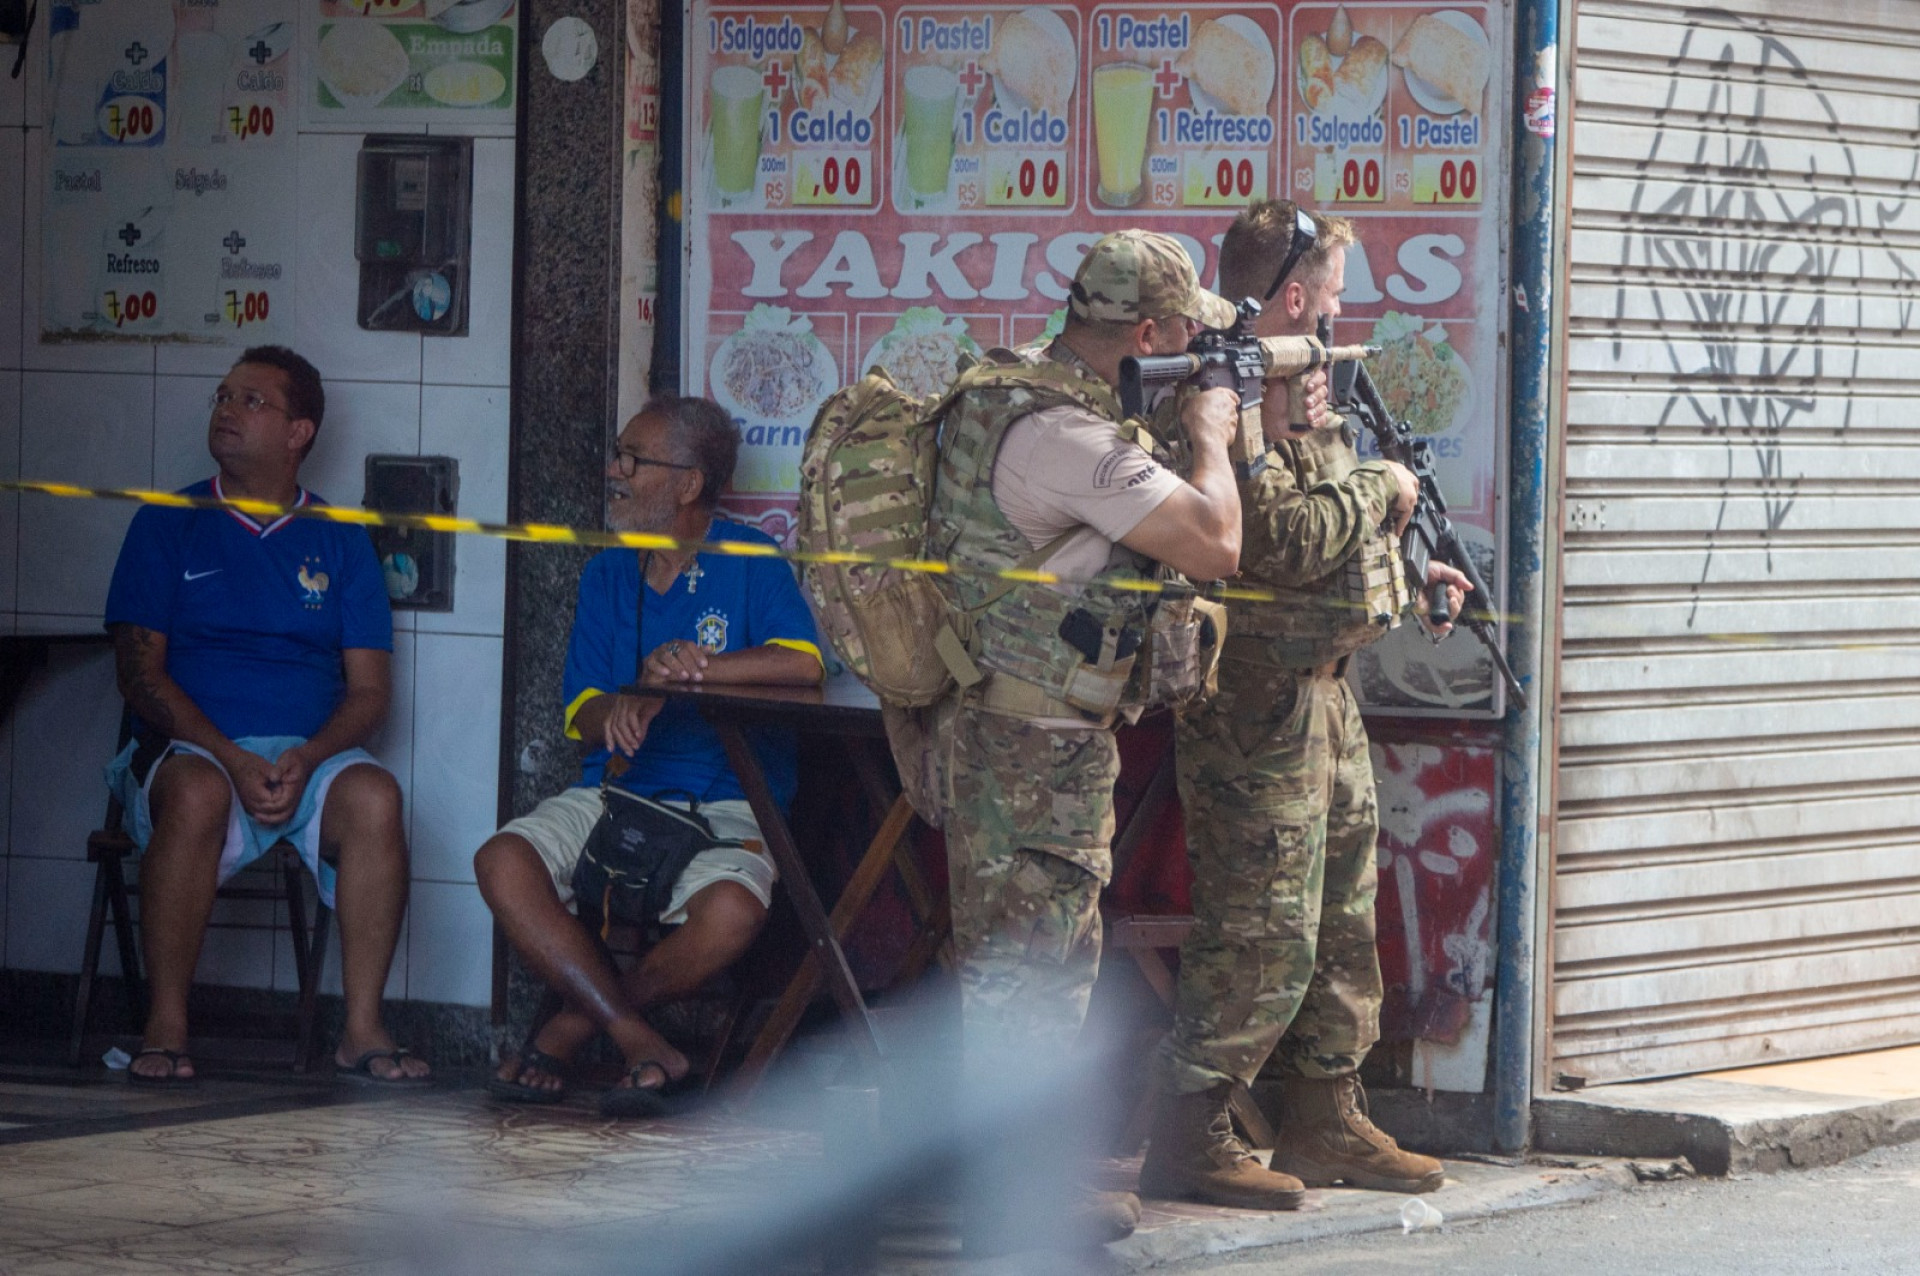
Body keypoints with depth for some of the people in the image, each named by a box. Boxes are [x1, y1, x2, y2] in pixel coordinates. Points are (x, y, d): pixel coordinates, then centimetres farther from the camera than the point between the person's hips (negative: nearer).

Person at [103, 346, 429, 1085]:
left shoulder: (339, 543, 14)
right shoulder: (167, 526, 10)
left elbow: (368, 691, 8)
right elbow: (140, 674, 1)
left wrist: (305, 761, -14)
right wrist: (234, 760, -15)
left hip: (312, 755, 2)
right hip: (193, 750, -2)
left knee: (373, 796, -32)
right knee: (198, 793, -37)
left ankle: (362, 1027, -26)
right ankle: (165, 1028, -30)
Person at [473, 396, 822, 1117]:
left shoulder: (751, 563, 2)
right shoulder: (606, 576, 16)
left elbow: (802, 664, -17)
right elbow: (584, 719, 7)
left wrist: (691, 669, -16)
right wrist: (628, 705, -16)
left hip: (724, 808, -4)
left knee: (732, 909, -37)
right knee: (503, 863, -27)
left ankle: (571, 1028, -17)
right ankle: (639, 1042, -28)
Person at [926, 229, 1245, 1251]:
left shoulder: (1017, 396, 10)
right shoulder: (1063, 437, -24)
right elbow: (1214, 543, -25)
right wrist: (1210, 431, -7)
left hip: (1038, 744, 10)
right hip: (1031, 754, -10)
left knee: (1050, 970, 18)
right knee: (1025, 976, -4)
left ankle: (1032, 1179, 26)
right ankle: (1005, 1205, 2)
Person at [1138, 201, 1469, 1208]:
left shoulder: (1294, 388, 17)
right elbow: (1283, 540, -25)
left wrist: (1407, 573, 16)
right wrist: (1379, 492, -11)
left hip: (1318, 688, 11)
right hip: (1257, 698, -11)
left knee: (1342, 924, 15)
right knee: (1263, 933, -10)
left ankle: (1326, 1125, 24)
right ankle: (1187, 1142, -4)